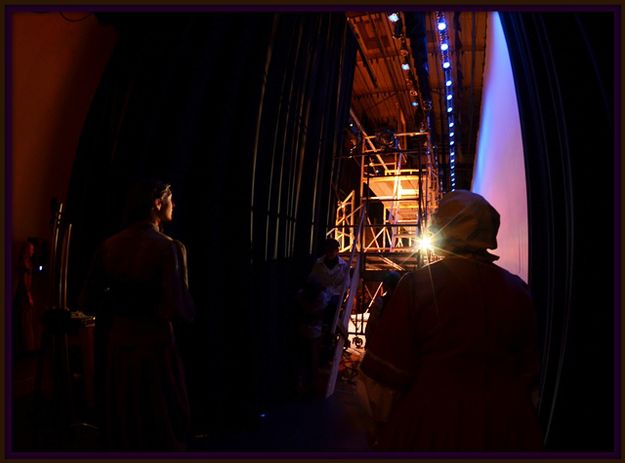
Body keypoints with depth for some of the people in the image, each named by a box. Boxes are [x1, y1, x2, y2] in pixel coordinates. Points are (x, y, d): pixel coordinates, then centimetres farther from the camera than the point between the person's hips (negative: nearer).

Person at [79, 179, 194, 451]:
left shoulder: (109, 245, 0)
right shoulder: (169, 248, -18)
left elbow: (89, 301, 5)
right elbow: (182, 310, -23)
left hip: (115, 344, 6)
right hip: (153, 346, -5)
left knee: (121, 425, 23)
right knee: (160, 427, 14)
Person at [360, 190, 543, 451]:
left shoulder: (417, 284, -16)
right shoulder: (518, 289, -5)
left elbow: (391, 366, -13)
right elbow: (531, 368, 4)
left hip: (429, 425, -2)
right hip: (505, 427, 3)